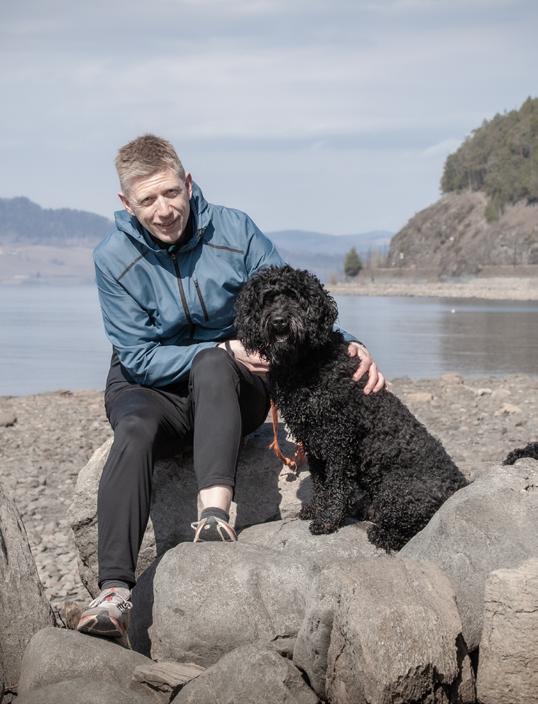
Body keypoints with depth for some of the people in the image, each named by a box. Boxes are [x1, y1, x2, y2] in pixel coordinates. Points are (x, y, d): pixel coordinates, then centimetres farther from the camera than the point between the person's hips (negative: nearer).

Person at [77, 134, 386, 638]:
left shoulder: (233, 230, -7)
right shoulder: (114, 258, -10)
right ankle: (114, 590, -45)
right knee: (135, 431, -35)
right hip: (151, 387, 0)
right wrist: (227, 350, -21)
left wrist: (347, 345, -22)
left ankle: (215, 512, -50)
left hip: (231, 388, 1)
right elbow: (139, 357, -11)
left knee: (211, 364, -35)